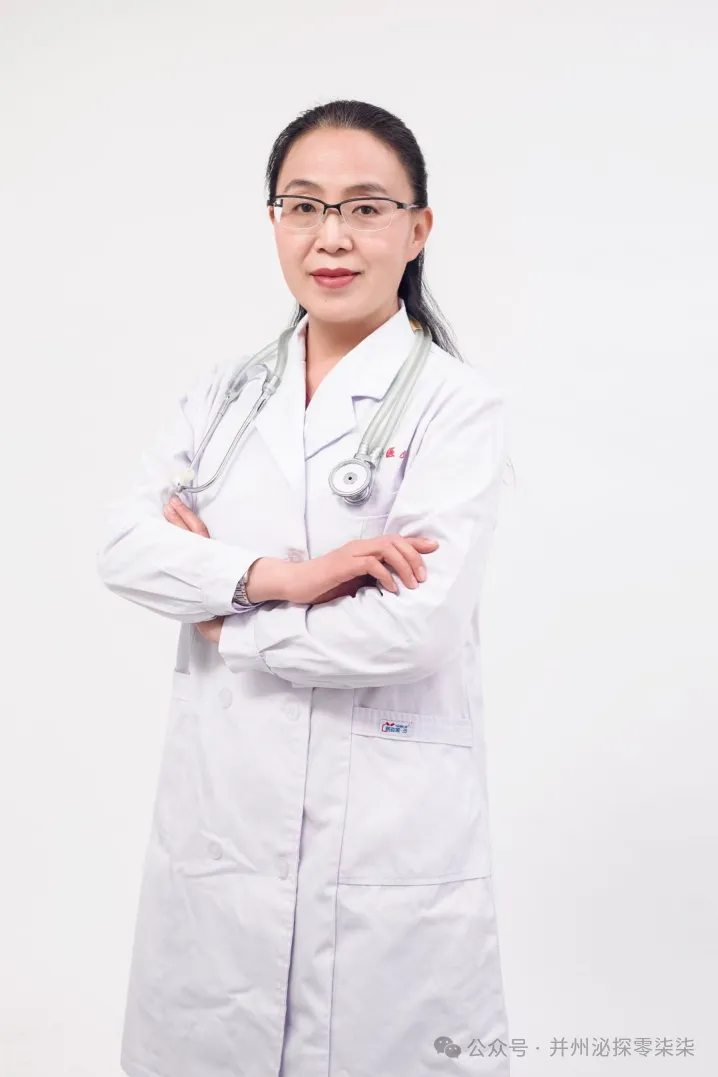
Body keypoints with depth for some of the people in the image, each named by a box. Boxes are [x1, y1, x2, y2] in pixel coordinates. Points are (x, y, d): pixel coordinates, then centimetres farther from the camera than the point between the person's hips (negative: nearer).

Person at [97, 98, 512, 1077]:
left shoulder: (459, 405, -7)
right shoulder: (225, 393, 9)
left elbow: (414, 626, -17)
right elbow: (123, 546, -3)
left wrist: (225, 619, -7)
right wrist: (278, 574, -17)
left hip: (390, 839, -4)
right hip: (218, 821, 4)